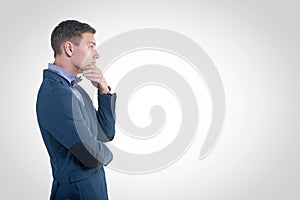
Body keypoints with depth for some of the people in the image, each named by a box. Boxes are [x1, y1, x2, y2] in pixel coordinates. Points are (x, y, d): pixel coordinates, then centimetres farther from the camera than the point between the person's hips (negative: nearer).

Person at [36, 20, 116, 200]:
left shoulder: (74, 88, 7)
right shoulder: (56, 94, -23)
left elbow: (107, 134, 9)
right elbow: (92, 156, -25)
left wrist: (104, 89, -3)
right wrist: (107, 154, -2)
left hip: (93, 185, 9)